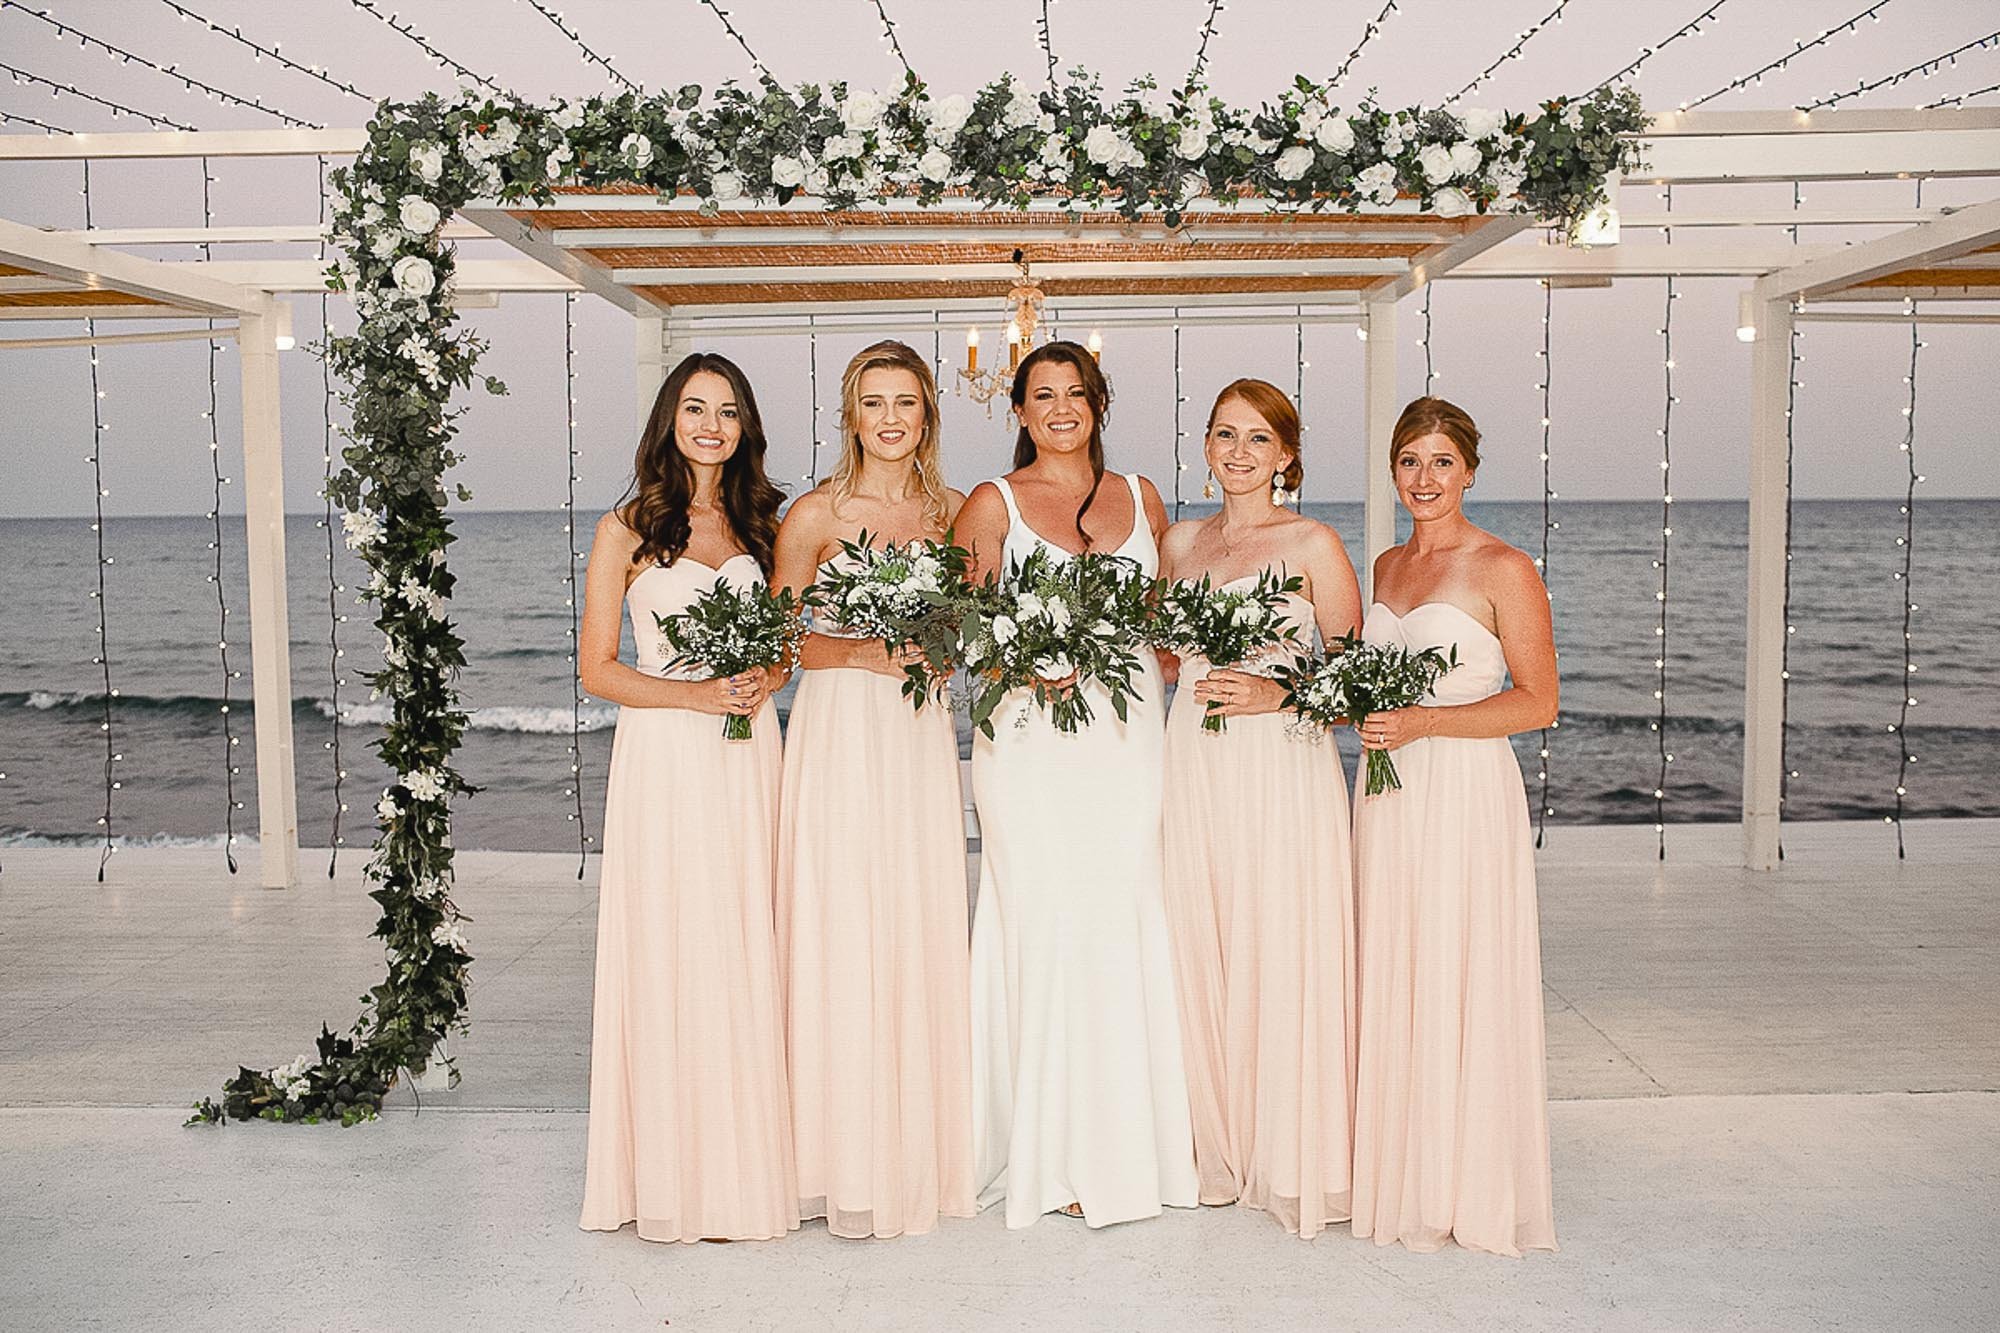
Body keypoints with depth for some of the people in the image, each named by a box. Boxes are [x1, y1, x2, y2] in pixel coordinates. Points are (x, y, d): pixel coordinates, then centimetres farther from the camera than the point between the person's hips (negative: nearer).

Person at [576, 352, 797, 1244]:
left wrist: (763, 681, -4)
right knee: (672, 957, -2)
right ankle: (677, 1173, 11)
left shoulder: (758, 525, 13)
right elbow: (596, 668, -1)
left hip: (750, 753, 4)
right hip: (665, 760, -4)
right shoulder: (627, 530, 1)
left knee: (747, 954, 6)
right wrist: (697, 695, -14)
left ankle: (750, 1163, 17)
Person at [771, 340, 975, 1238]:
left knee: (921, 937, 5)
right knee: (841, 938, -4)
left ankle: (917, 1153, 18)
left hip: (921, 737, 4)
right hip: (838, 735, -4)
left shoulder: (951, 514, 11)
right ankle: (847, 1167, 7)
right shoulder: (815, 514, -1)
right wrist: (865, 654, -13)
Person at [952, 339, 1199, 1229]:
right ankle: (1055, 1153, 7)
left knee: (1128, 928, 3)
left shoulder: (1141, 498, 15)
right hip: (1033, 744, -3)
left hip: (1128, 739, 3)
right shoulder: (993, 504, 5)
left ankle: (1135, 1139, 17)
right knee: (1050, 930, -4)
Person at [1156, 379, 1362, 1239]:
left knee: (1281, 956, -3)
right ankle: (1219, 1150, 20)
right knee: (1199, 952, 6)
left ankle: (1290, 1160, 13)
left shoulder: (1314, 545, -1)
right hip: (1194, 765, 5)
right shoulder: (1180, 543, 13)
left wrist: (1274, 694, -16)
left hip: (1283, 767, -4)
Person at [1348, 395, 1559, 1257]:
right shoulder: (1386, 566, 14)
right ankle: (1401, 1180, 20)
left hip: (1466, 795, -6)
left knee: (1460, 985, -2)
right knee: (1391, 984, 8)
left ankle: (1469, 1191, 12)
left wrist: (1420, 722, -18)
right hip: (1388, 795, 6)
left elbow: (1537, 702, -10)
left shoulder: (1502, 569, -6)